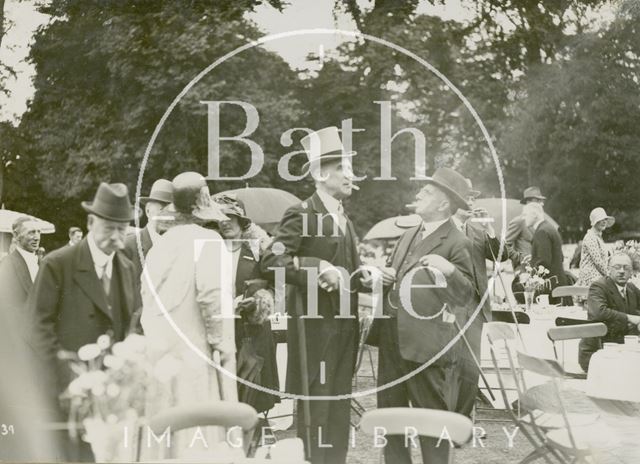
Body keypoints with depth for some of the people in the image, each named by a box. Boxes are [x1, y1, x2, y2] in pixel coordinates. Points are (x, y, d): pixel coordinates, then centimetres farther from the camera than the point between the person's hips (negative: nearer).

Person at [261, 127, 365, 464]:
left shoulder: (345, 220, 17)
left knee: (339, 407, 13)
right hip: (315, 323, -8)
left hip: (344, 323, 8)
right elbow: (271, 262, -20)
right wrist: (319, 268, -25)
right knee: (315, 406, -3)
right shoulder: (302, 215, -9)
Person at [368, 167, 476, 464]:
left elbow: (465, 297, -17)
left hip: (426, 344, -8)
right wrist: (386, 278, 4)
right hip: (392, 339, 8)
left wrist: (450, 271, -34)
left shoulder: (457, 243, -10)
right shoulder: (408, 236, 15)